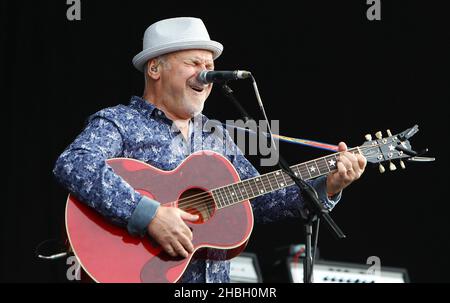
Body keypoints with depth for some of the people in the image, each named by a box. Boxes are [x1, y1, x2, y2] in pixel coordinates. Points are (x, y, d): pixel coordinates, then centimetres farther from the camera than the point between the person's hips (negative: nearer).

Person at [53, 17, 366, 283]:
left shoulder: (216, 136, 19)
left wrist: (327, 186, 6)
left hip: (216, 278, 6)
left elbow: (259, 201, 19)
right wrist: (151, 214, -26)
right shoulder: (117, 123, -2)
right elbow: (73, 165, -20)